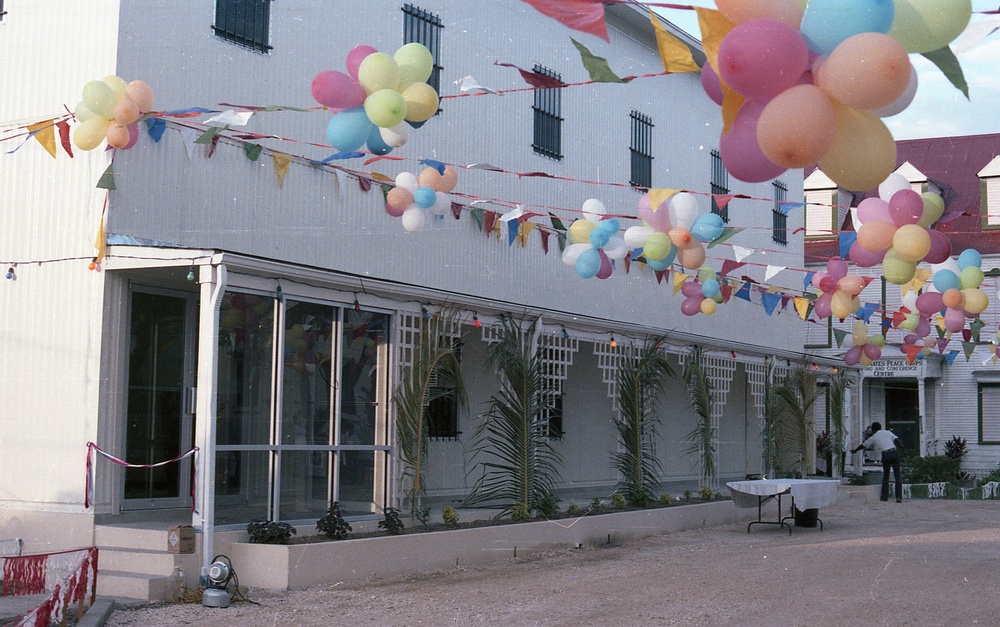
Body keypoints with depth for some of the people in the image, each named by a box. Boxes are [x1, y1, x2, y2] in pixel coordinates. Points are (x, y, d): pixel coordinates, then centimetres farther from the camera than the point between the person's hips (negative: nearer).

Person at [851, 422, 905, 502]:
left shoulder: (873, 437, 15)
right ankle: (899, 497, -6)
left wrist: (854, 450, 41)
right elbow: (897, 440, 7)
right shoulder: (887, 432, 19)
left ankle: (885, 496, 12)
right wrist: (903, 450, 7)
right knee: (897, 476, 2)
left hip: (886, 454, -1)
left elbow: (863, 445, 26)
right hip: (894, 452, 1)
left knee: (885, 476, 15)